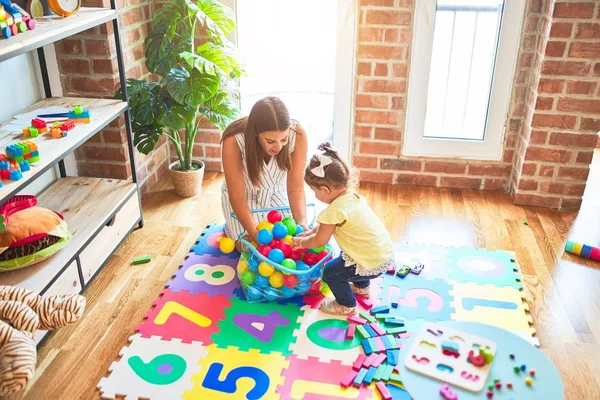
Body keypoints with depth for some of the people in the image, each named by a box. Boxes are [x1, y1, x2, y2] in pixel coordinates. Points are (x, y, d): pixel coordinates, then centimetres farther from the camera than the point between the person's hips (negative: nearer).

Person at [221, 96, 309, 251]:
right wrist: (258, 236, -38)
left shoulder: (297, 134, -31)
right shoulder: (234, 141, -36)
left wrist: (302, 223, -39)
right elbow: (238, 197, -29)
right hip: (243, 195, -2)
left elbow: (296, 188, -23)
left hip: (275, 192, 2)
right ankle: (232, 227, 21)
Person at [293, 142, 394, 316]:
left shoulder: (335, 211, -23)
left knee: (330, 272, 5)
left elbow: (320, 241, -8)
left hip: (371, 264, -9)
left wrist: (302, 242, 10)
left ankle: (347, 305, 22)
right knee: (345, 255, 32)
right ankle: (362, 287, 49)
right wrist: (312, 231, 21)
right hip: (386, 254, 9)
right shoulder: (353, 197, 4)